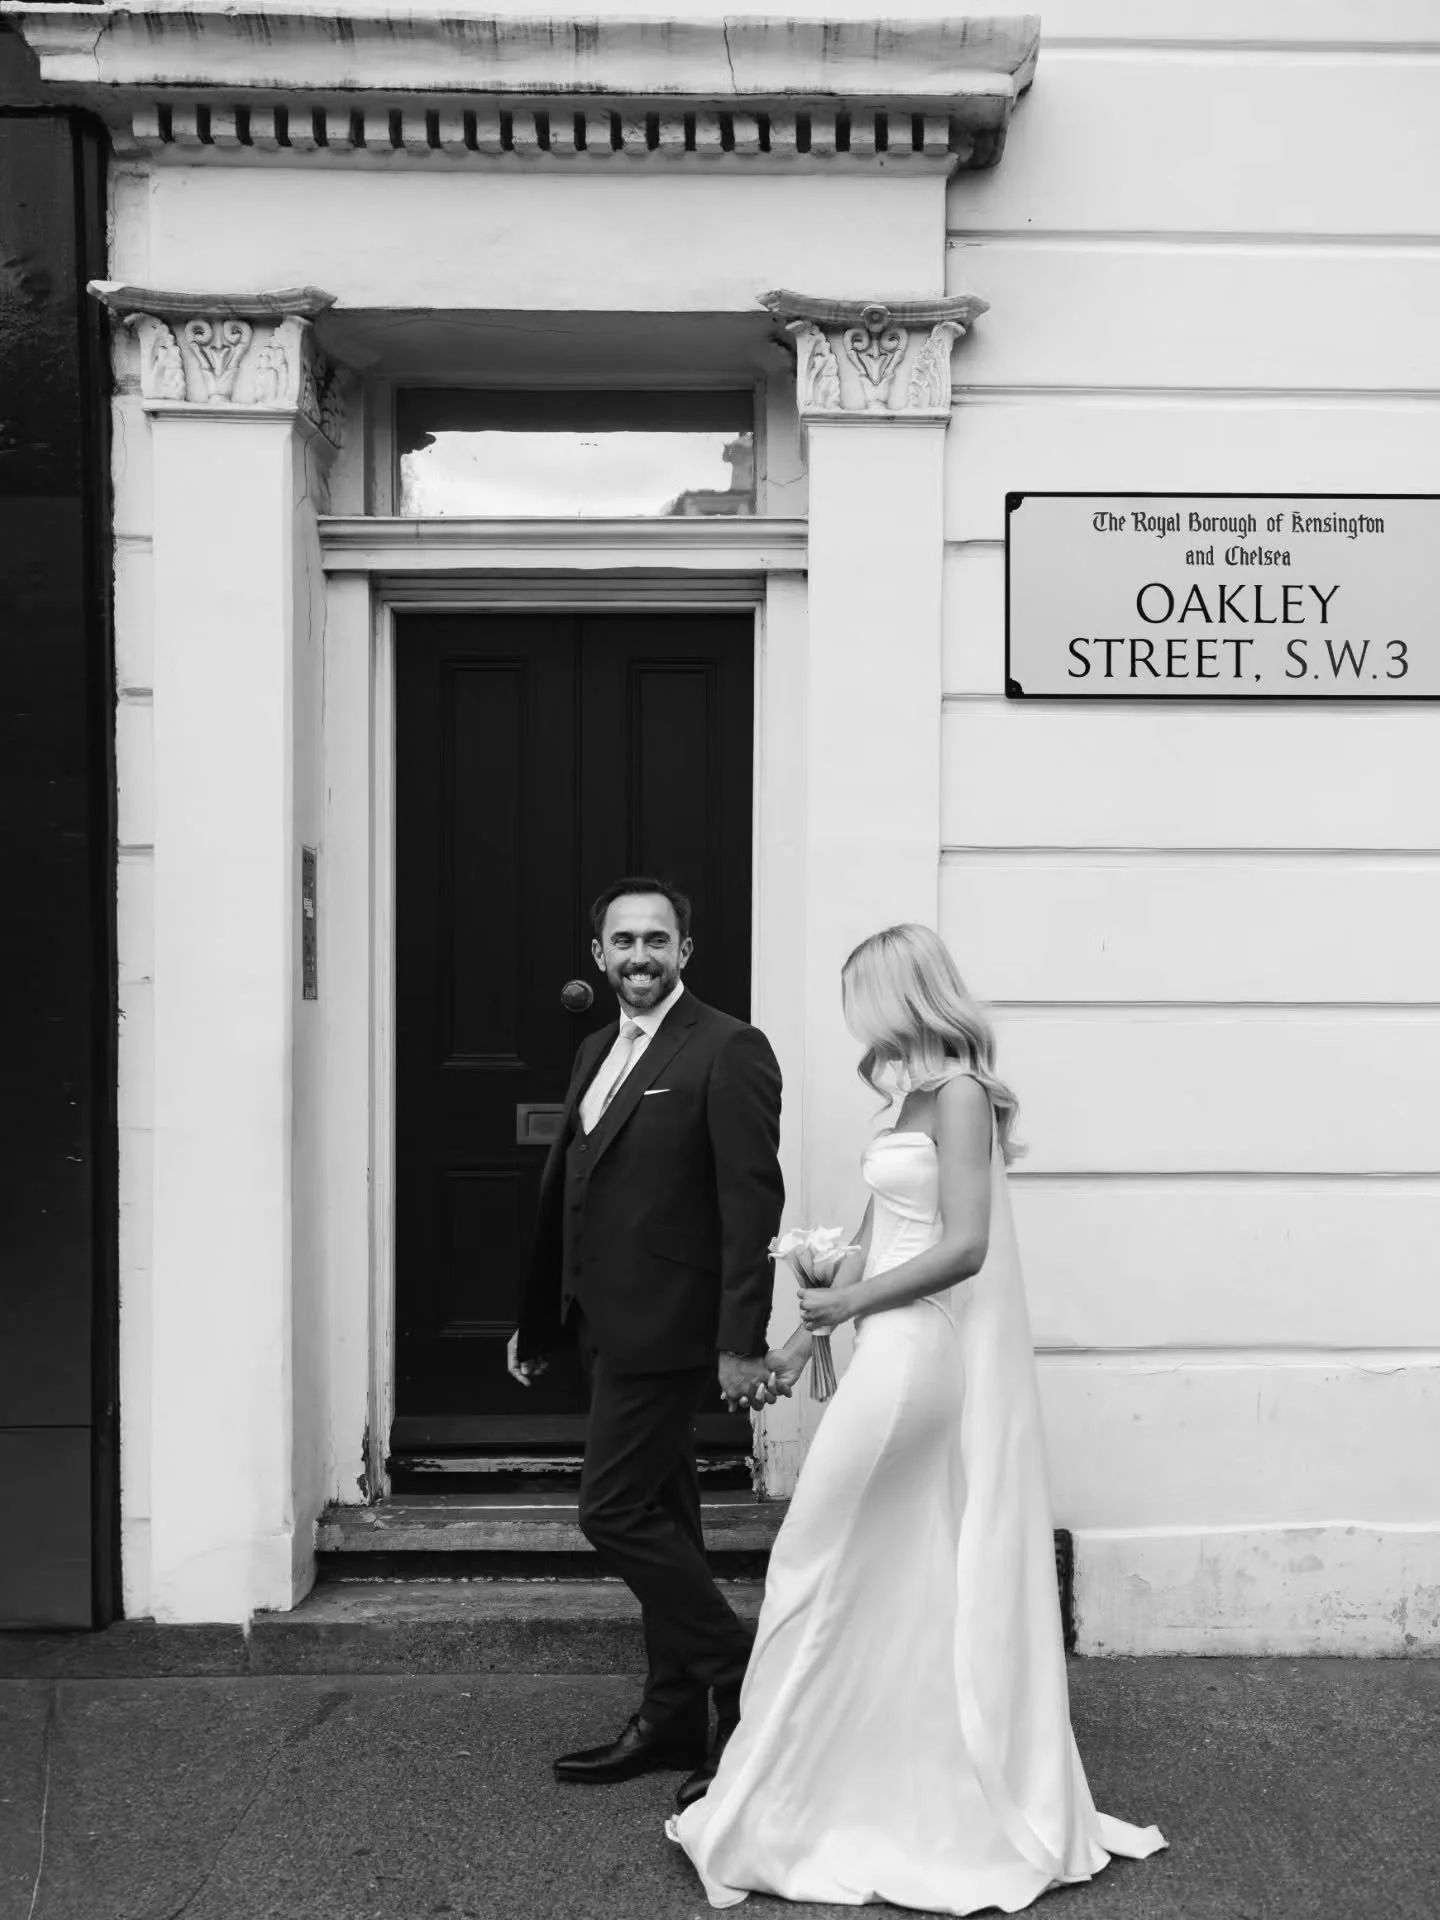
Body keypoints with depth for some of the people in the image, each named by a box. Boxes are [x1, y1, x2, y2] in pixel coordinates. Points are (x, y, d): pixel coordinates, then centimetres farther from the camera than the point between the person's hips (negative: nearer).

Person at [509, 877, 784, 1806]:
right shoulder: (598, 1052, 12)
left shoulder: (728, 1050, -13)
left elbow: (753, 1201, -17)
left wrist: (743, 1341, -21)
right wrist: (539, 1318, 18)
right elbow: (564, 1190, 15)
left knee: (616, 1510, -5)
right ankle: (673, 1719, 27)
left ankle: (745, 1676, 12)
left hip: (668, 1327, -8)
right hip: (618, 1327, 9)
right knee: (660, 1517, 15)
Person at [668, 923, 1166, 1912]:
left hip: (924, 1357, -9)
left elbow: (963, 1247, -22)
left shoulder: (959, 1094, -15)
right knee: (922, 1581, 16)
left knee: (829, 1568, 1)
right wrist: (805, 1340, 14)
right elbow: (882, 1241, 15)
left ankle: (770, 1815, 15)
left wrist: (844, 1305, -14)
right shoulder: (922, 1096, 12)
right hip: (905, 1352, 9)